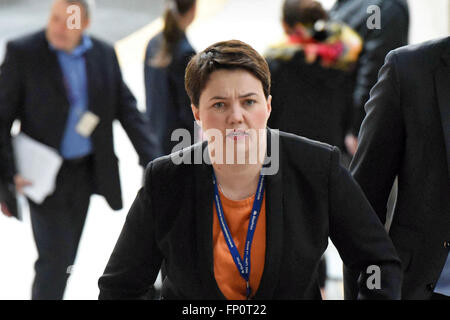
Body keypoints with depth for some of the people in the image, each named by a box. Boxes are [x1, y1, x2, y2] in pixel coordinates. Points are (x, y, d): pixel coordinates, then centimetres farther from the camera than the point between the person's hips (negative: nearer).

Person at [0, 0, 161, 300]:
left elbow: (128, 110, 4)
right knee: (54, 259, -10)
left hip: (85, 173, 5)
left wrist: (153, 162, -6)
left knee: (65, 258, 15)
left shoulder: (104, 55, 1)